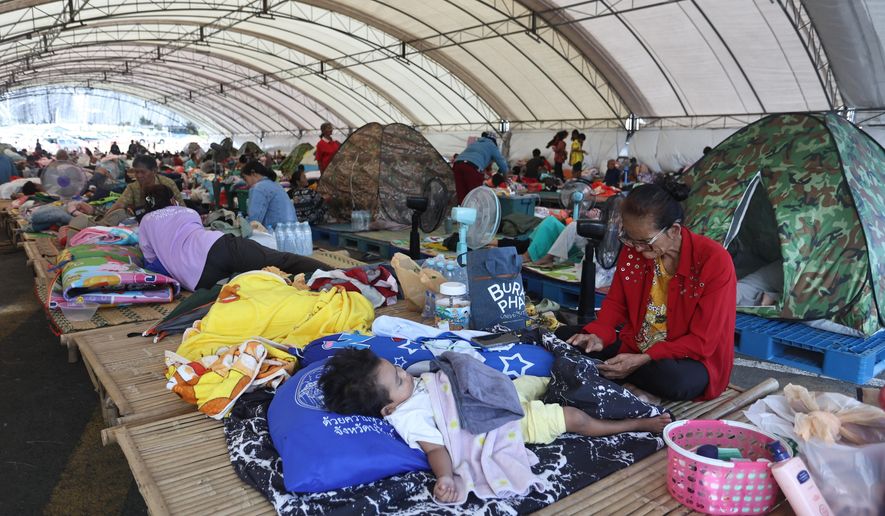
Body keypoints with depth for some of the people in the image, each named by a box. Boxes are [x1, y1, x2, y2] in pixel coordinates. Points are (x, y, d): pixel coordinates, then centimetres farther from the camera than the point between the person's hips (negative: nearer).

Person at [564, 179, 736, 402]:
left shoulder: (714, 261, -23)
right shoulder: (633, 248, -9)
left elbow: (702, 341, -21)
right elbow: (616, 302, 3)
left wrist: (643, 360, -29)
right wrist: (599, 335, -19)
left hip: (692, 358, -3)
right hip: (634, 345, 3)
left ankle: (608, 372, -12)